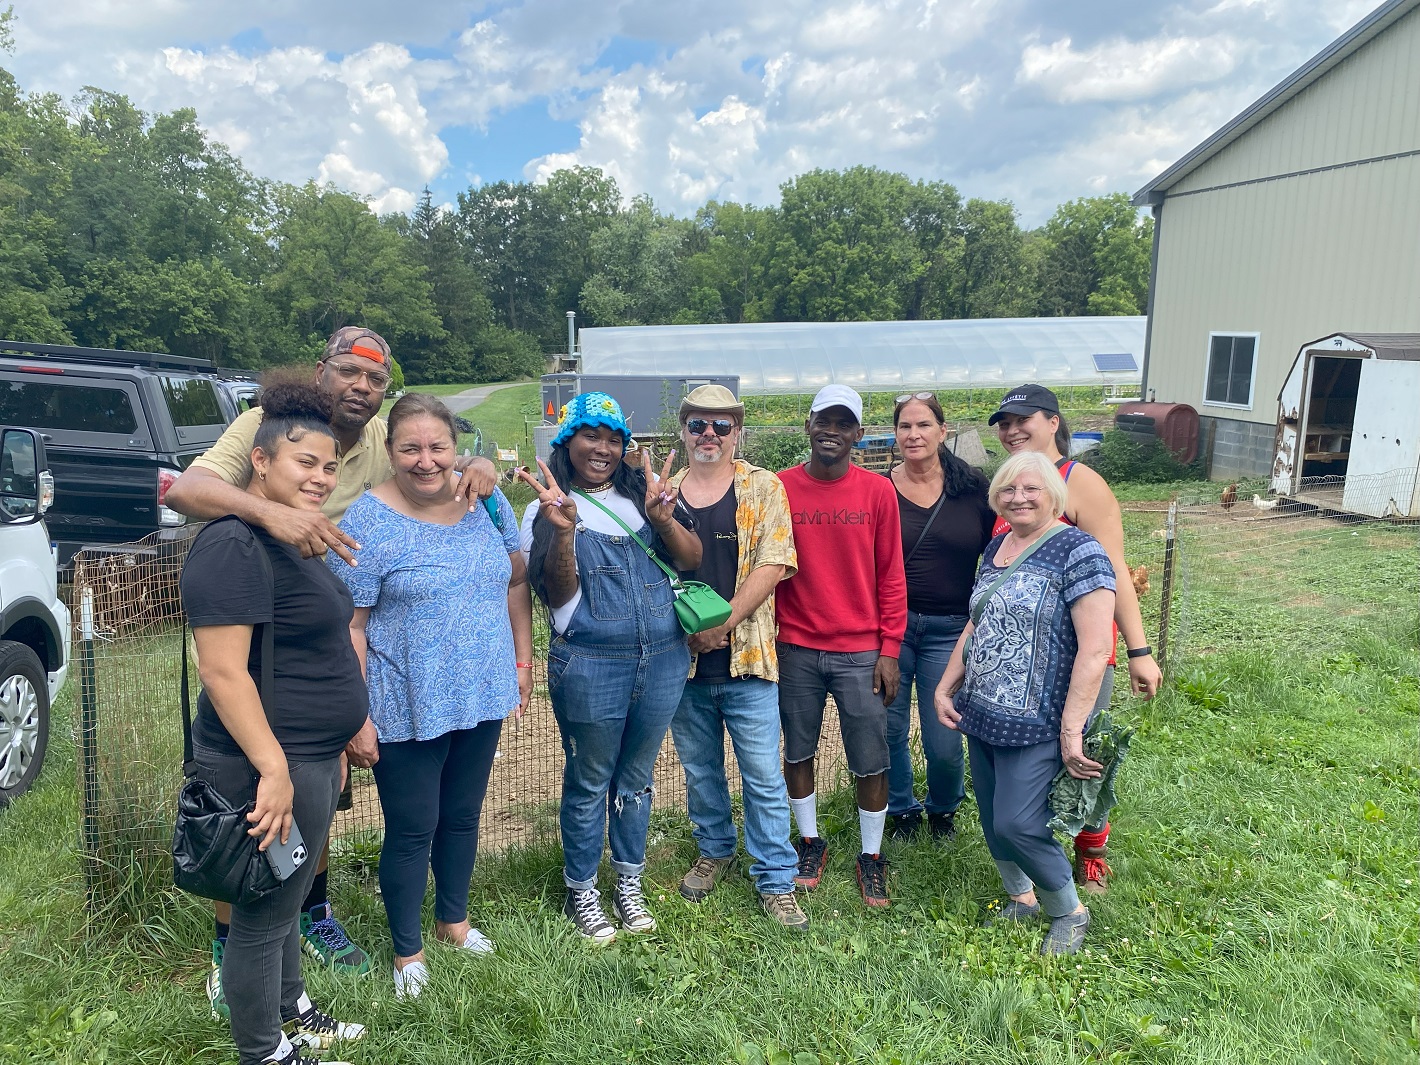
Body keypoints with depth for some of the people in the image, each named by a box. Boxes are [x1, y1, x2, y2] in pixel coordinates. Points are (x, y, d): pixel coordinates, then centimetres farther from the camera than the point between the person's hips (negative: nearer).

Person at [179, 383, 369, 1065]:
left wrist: (347, 728, 24)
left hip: (311, 758, 10)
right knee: (264, 918, 7)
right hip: (272, 764, -10)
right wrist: (274, 769, -27)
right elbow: (222, 669, -25)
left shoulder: (289, 538, 11)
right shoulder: (235, 546, -21)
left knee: (284, 899, 25)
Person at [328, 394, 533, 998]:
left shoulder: (486, 502, -1)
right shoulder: (370, 523, -16)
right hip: (407, 711, -5)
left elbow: (516, 581, 10)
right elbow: (349, 626, -15)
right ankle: (407, 950, 31)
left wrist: (523, 660, 8)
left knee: (463, 817, 21)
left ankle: (453, 917, 45)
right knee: (412, 831, 9)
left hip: (483, 699, 5)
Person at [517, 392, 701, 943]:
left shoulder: (645, 490, 5)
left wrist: (664, 519, -21)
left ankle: (629, 886, 36)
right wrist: (563, 529, -24)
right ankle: (581, 893, 30)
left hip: (664, 660, 3)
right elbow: (557, 595, -10)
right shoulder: (548, 508, -2)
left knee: (636, 777, 18)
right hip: (590, 666, -3)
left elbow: (692, 559, -3)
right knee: (589, 784, 10)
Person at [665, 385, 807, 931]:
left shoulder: (763, 488, -2)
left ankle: (776, 879, 18)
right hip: (682, 660, 3)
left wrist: (722, 624, -16)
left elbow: (773, 564, -11)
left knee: (763, 776, 3)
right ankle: (714, 850, 40)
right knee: (699, 769, 18)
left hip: (745, 660, -3)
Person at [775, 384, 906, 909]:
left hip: (861, 653, -1)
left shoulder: (878, 491, -2)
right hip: (796, 650, 1)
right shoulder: (781, 488, -2)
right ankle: (810, 841, 34)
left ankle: (871, 855, 25)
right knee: (798, 753, 14)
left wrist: (889, 649, -3)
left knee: (870, 761, 6)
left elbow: (891, 576, 0)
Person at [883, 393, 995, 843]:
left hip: (949, 630, 0)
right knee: (888, 729, 7)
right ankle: (902, 809, 34)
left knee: (944, 741, 2)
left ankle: (944, 808, 34)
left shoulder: (972, 489, 0)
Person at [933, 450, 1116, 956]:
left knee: (1017, 824, -7)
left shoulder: (1078, 552, -13)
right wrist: (945, 688, 13)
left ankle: (1070, 912, 20)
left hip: (1036, 724, -7)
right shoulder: (996, 547, 10)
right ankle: (1022, 898, 38)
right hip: (981, 715, 7)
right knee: (992, 820, 14)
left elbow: (1094, 649, -18)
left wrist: (1072, 730, -20)